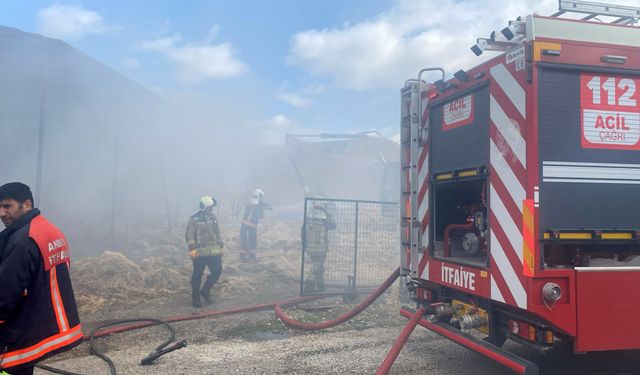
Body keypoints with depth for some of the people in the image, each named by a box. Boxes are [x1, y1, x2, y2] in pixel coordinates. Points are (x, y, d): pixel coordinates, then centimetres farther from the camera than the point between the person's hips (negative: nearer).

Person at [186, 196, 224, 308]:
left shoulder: (213, 218, 10)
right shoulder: (194, 219, -9)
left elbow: (218, 233, 18)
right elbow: (189, 235, -12)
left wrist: (221, 246, 15)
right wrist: (192, 248, -22)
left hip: (213, 251, 6)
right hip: (200, 252, -5)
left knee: (217, 271, 2)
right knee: (197, 276, 4)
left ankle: (205, 291, 22)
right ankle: (195, 298, 19)